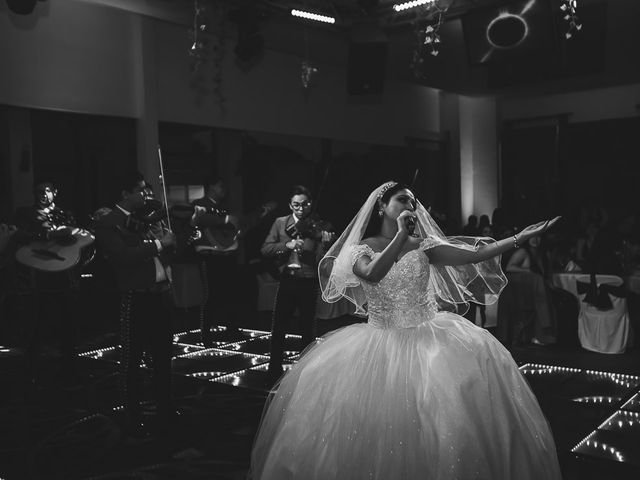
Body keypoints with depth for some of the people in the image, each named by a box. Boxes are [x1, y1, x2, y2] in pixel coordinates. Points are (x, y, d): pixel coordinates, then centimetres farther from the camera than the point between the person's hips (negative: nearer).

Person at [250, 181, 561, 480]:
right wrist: (401, 235, -18)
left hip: (428, 337, 2)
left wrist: (523, 236, -6)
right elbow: (373, 274, -21)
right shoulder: (360, 249, 1)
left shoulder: (423, 245, 7)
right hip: (381, 343, -2)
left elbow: (476, 254, 0)